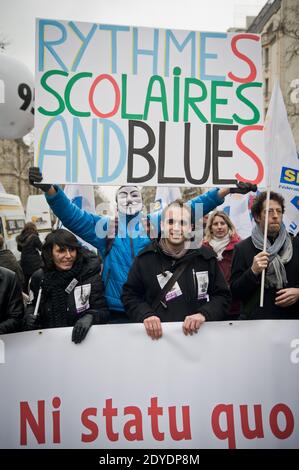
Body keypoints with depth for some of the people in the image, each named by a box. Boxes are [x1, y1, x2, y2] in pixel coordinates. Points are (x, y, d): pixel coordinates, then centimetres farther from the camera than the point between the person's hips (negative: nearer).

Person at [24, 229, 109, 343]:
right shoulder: (38, 277, 0)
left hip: (81, 338, -3)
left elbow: (102, 311, -9)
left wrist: (89, 317, -30)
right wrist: (30, 315, -5)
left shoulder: (90, 275, -9)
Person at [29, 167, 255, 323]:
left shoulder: (156, 223, 4)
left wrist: (225, 190, -6)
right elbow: (71, 215, -2)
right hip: (117, 312, 0)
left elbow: (189, 209, 1)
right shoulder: (105, 227, 5)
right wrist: (49, 189, -17)